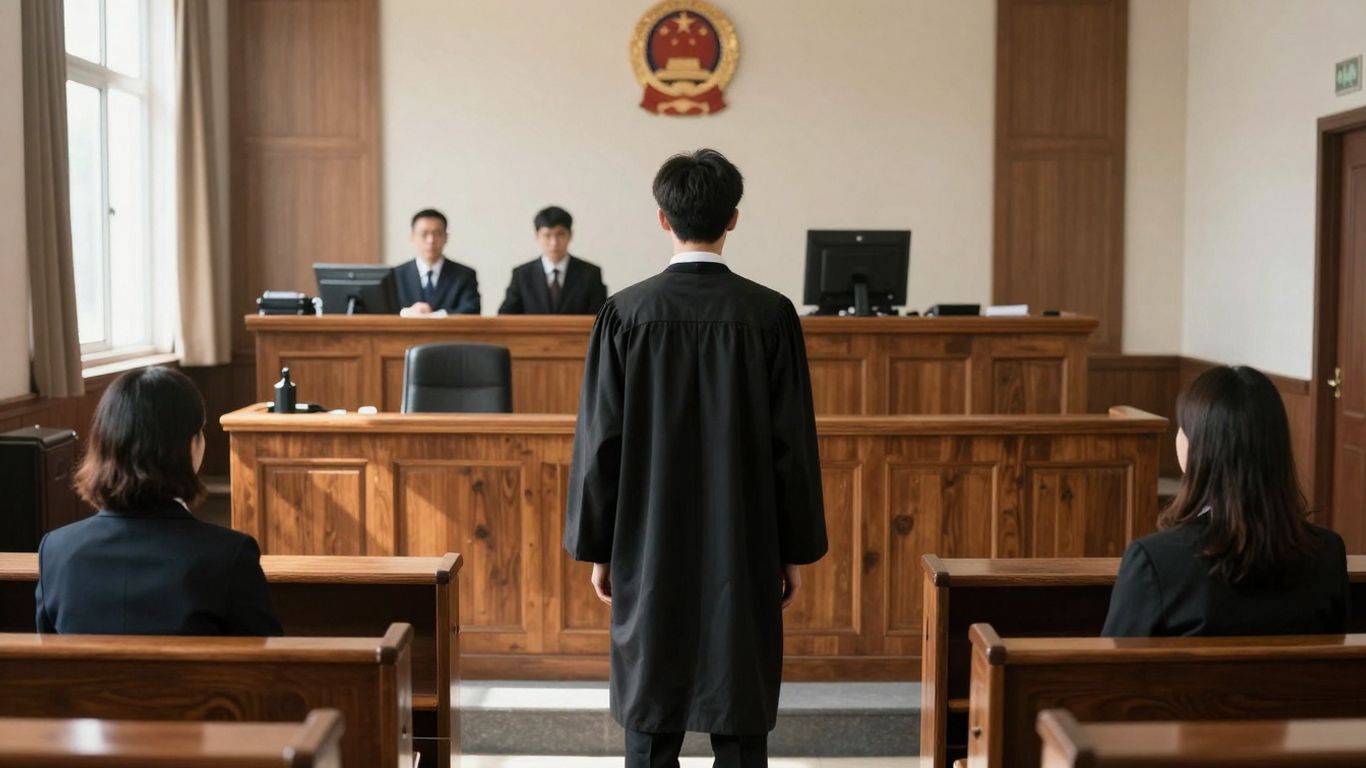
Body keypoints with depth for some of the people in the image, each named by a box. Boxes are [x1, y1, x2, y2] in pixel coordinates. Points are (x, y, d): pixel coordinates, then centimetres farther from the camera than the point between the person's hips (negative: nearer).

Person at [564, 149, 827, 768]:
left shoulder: (626, 312, -5)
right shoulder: (770, 314, -6)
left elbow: (600, 439, -3)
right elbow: (794, 443, -4)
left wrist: (597, 548, 6)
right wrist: (796, 551, 5)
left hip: (650, 548, 1)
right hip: (744, 548, 0)